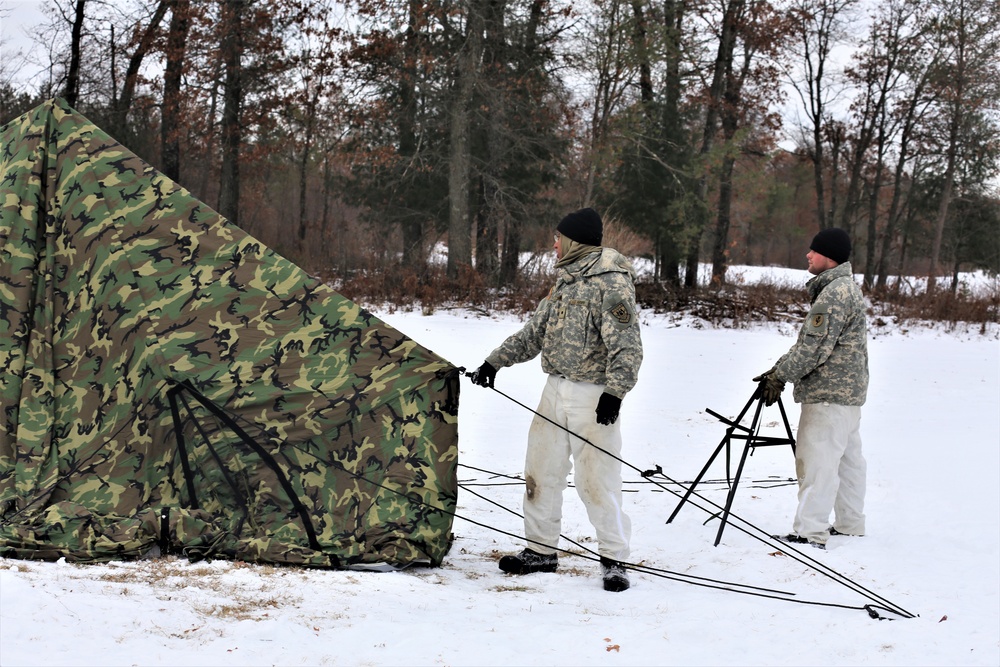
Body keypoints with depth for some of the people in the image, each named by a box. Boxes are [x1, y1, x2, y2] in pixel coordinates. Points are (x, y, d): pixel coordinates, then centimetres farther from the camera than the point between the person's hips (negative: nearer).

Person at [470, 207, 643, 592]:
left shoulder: (612, 284, -13)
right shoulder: (565, 281, 14)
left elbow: (626, 347, -19)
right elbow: (535, 332, 22)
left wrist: (615, 392, -28)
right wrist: (496, 361, 16)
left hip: (593, 395, -9)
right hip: (555, 390, 9)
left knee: (596, 479, -7)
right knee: (541, 470, 11)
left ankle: (613, 559, 5)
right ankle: (541, 550, 23)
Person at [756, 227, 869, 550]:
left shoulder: (834, 294, -19)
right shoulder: (847, 288, 16)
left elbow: (814, 347, -21)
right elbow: (813, 341, 19)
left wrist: (779, 375, -13)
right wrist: (781, 370, 14)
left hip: (829, 394, -11)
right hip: (849, 391, 11)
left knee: (817, 460, -10)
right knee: (847, 458, 16)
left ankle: (810, 532, -10)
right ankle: (850, 523, 24)